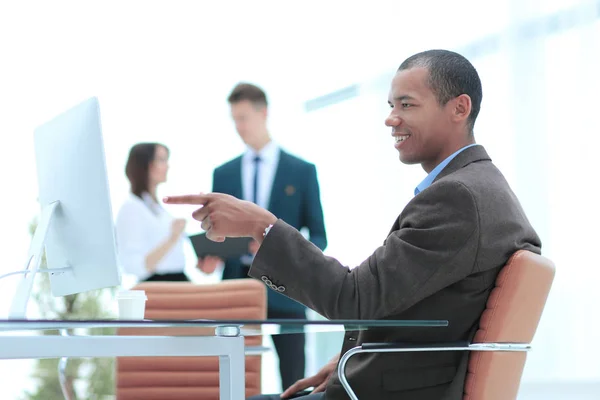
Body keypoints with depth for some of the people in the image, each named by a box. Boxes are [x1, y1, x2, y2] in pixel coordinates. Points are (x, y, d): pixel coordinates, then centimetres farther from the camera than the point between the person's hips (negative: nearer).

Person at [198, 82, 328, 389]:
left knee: (293, 384, -2)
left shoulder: (302, 171, 5)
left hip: (283, 291, -2)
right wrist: (211, 257, -9)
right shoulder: (223, 174, 12)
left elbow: (318, 237, 3)